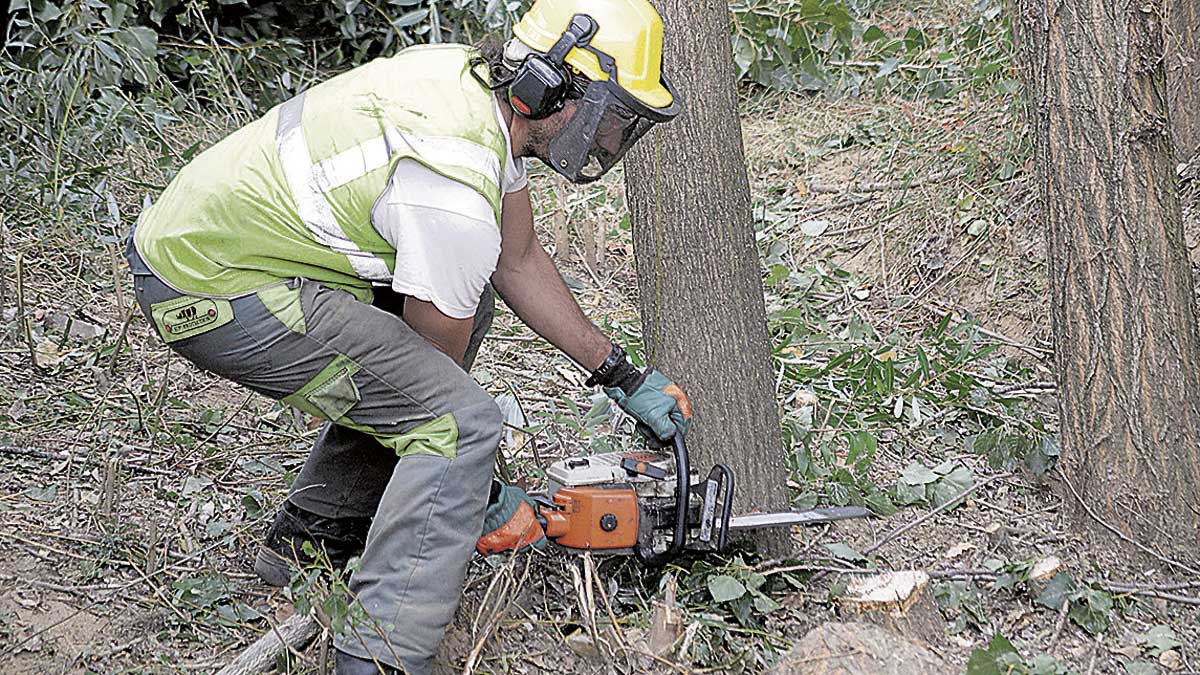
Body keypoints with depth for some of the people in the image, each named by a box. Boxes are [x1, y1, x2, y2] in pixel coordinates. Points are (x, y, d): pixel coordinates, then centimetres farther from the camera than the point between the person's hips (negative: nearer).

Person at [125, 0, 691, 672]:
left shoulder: (478, 80, 3)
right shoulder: (456, 198, -24)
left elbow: (518, 262, 16)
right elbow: (438, 375, -10)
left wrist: (623, 376, 18)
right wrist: (486, 498, 6)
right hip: (212, 291, -10)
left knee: (463, 295, 21)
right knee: (459, 418, -16)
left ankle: (314, 535, 24)